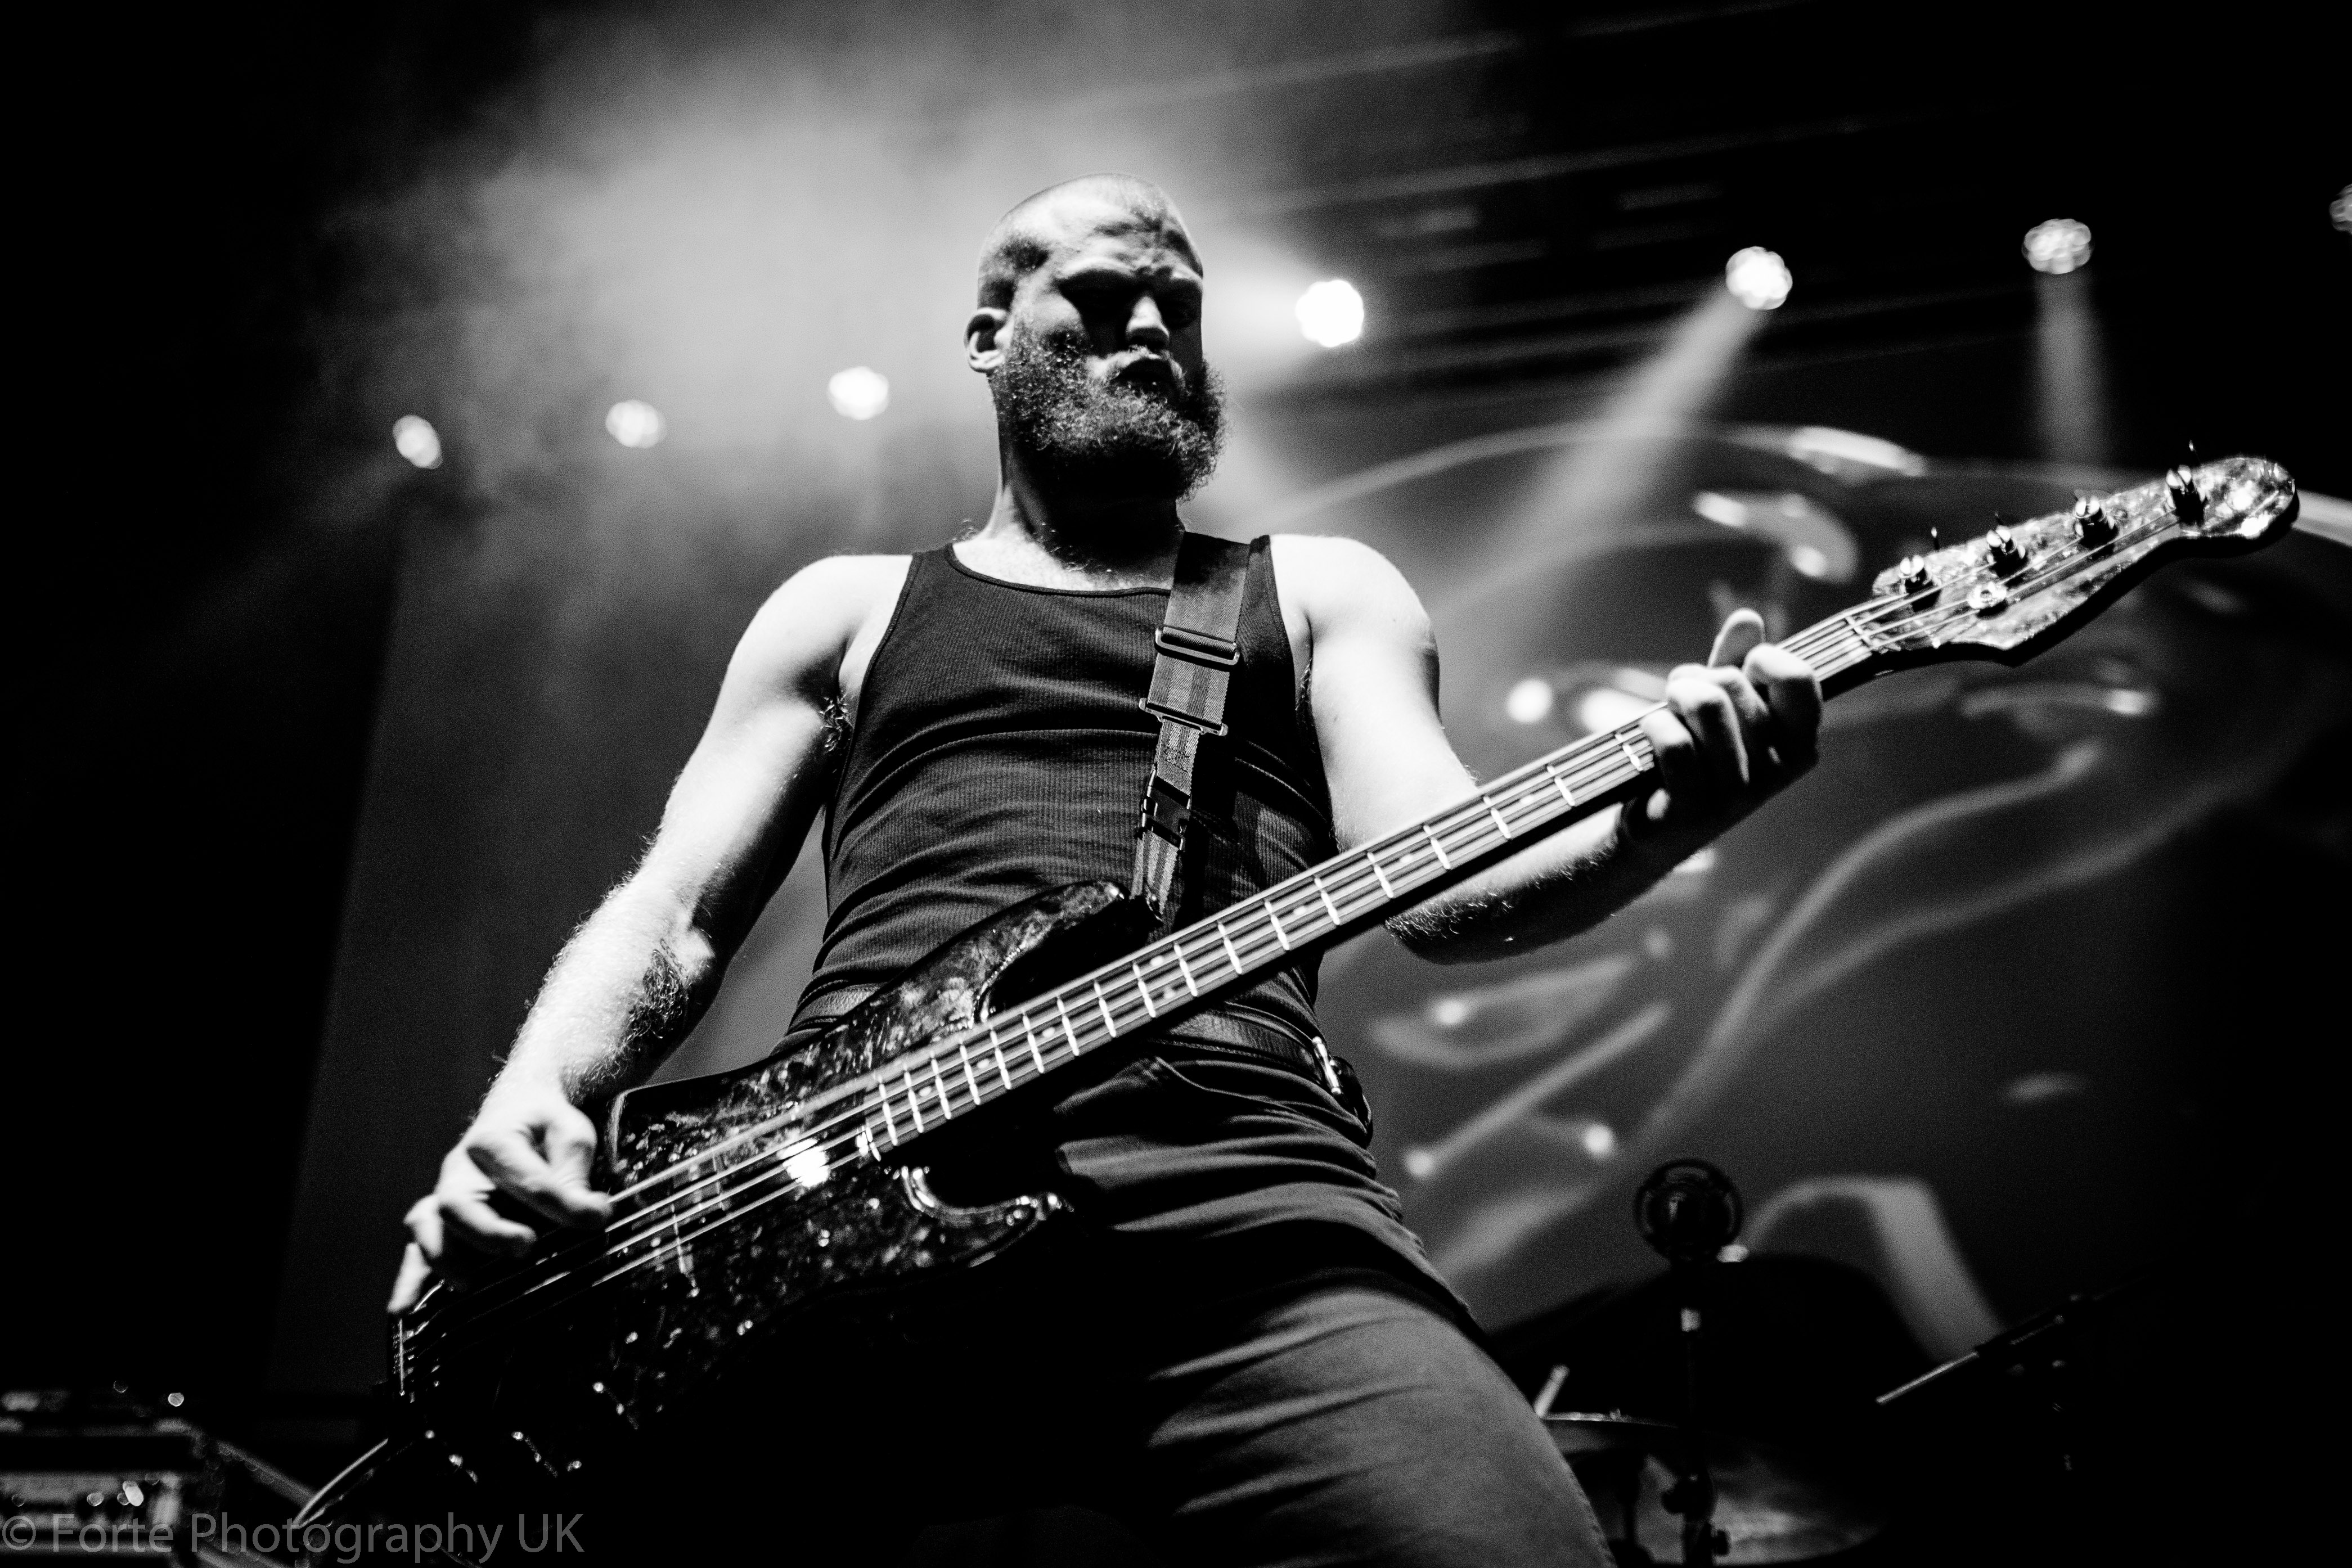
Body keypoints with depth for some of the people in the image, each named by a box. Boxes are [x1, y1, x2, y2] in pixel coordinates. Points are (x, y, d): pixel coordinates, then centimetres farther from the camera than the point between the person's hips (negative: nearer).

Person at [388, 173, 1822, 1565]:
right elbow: (674, 914, 21)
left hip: (1232, 1180, 0)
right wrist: (532, 1106, 0)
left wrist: (1653, 821, -13)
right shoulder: (846, 609, 27)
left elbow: (1438, 887, 9)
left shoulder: (1324, 593, 25)